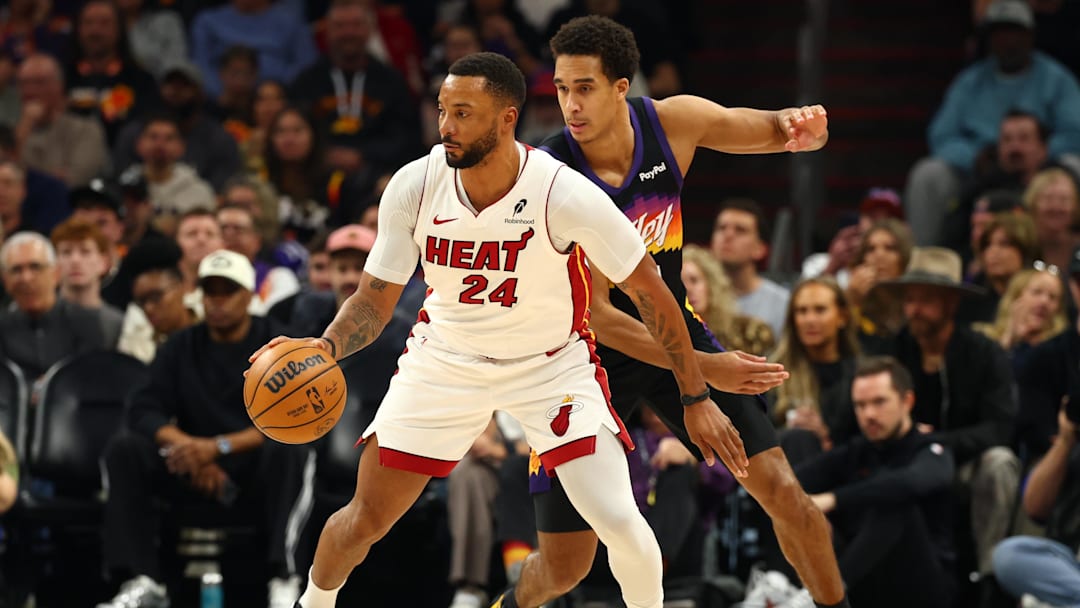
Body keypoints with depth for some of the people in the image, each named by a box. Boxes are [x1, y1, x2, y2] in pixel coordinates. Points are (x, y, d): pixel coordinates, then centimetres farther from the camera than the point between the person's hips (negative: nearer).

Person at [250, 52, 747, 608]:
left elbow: (648, 293, -15)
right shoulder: (414, 187, -20)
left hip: (553, 363, -2)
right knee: (364, 519, 2)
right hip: (445, 360, 2)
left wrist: (695, 398, -11)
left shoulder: (566, 196, -28)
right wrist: (326, 347, -30)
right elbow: (375, 299, -9)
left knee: (620, 524, -17)